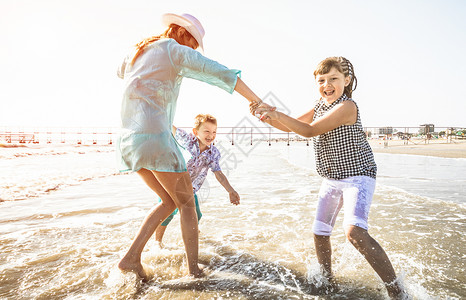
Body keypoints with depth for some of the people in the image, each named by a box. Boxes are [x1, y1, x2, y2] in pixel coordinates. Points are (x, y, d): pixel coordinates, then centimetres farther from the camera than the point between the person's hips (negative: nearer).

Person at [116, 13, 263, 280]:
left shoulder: (136, 52, 22)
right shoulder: (174, 49, 0)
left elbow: (121, 71, 46)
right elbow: (221, 73, -7)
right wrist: (256, 101, -5)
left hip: (129, 138, 8)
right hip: (154, 136, -8)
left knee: (170, 201, 17)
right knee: (186, 203, 5)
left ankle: (131, 257, 15)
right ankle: (194, 271, 11)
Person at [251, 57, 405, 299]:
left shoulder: (347, 106, -19)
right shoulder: (320, 106, 7)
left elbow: (309, 130, -26)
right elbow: (290, 127, 9)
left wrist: (277, 114, -28)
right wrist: (267, 116, -7)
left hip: (357, 176, -8)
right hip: (331, 179, 8)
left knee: (354, 231, -27)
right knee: (319, 233, 11)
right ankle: (326, 278, 34)